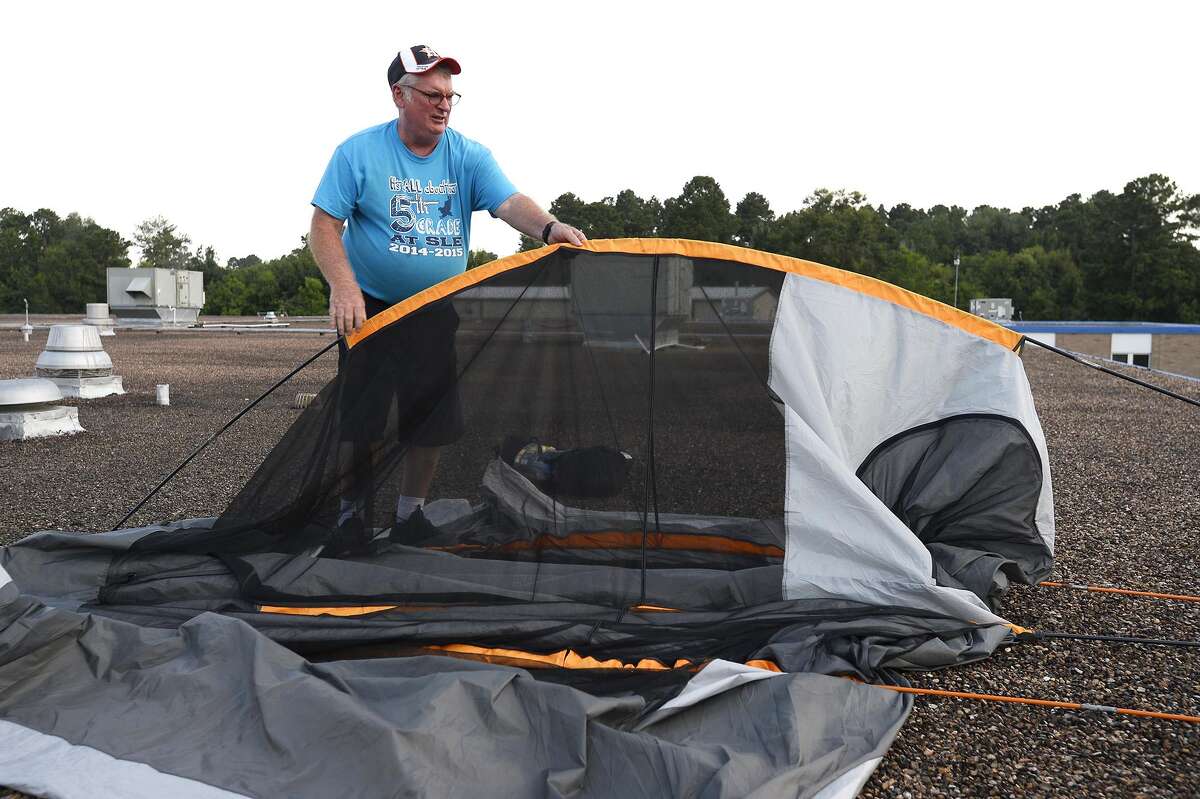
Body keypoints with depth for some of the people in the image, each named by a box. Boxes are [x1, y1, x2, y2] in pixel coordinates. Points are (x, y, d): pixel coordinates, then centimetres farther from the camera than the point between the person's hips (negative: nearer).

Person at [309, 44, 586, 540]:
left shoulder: (469, 157, -2)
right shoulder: (359, 152, -8)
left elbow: (509, 203, -18)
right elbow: (325, 226, -10)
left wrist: (549, 228, -40)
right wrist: (344, 288, -26)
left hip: (437, 313, 3)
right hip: (372, 308, -2)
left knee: (434, 419, 6)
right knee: (361, 417, 0)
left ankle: (409, 515, 25)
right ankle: (350, 510, 21)